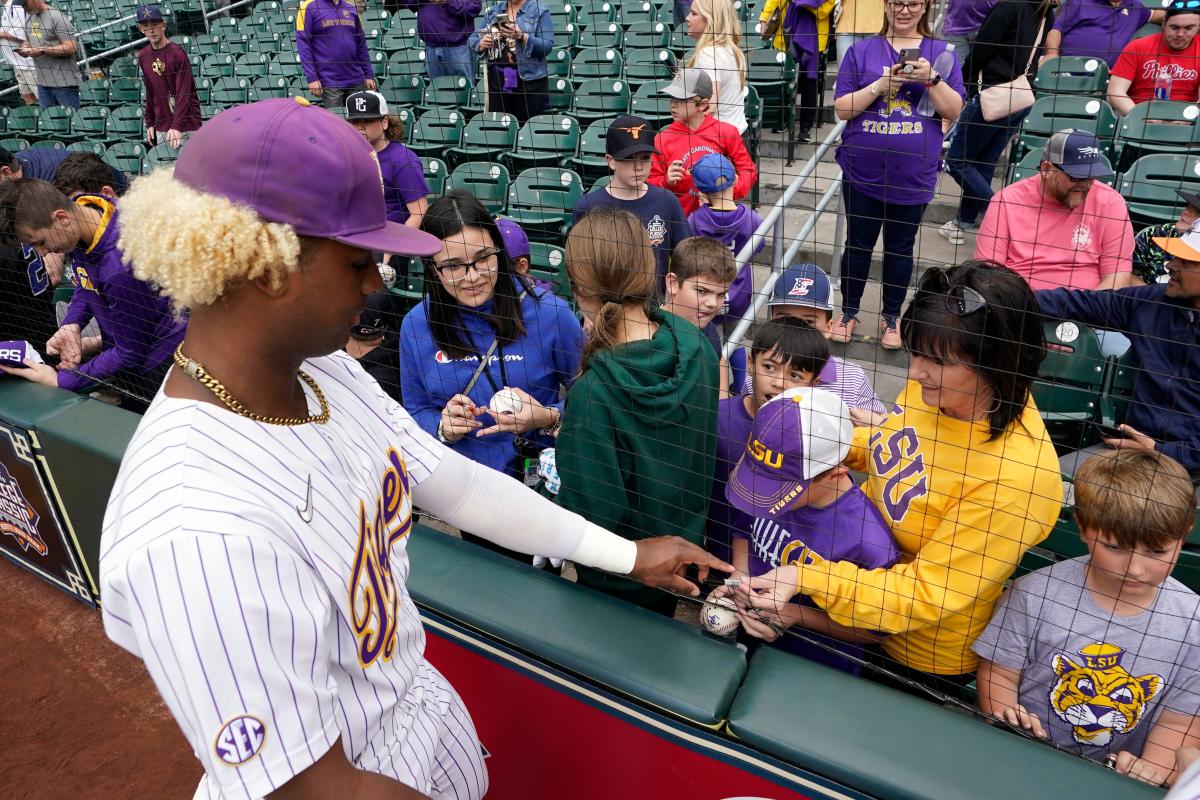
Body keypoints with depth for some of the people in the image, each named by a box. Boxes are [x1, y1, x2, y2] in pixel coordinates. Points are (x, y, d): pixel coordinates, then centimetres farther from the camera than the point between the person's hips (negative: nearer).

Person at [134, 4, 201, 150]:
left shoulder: (177, 53, -10)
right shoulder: (143, 56, 8)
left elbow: (183, 93, -15)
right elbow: (150, 92, 15)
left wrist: (177, 126, -22)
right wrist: (149, 123, 11)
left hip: (185, 124, -6)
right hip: (161, 126, 6)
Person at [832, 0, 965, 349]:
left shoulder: (941, 52, 3)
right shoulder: (861, 51, 2)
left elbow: (954, 112, -2)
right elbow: (842, 109, -3)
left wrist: (931, 79, -18)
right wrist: (880, 86, -17)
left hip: (913, 176, 1)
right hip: (863, 173, 0)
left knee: (901, 248, 11)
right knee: (858, 245, 8)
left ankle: (891, 317, 25)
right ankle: (848, 312, 24)